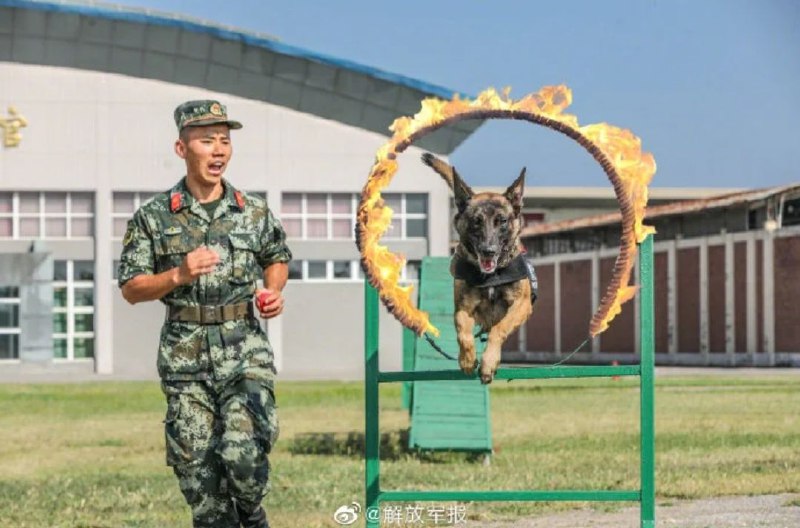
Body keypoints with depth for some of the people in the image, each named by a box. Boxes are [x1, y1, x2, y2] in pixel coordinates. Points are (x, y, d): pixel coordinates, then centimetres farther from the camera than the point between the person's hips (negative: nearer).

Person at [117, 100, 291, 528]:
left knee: (244, 453, -15)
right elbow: (131, 289, 1)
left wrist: (274, 292, 3)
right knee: (197, 467, 2)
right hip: (185, 357, 0)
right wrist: (178, 275, -15)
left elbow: (277, 257, 23)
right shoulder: (153, 217, 0)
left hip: (245, 350, 0)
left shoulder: (255, 212, 6)